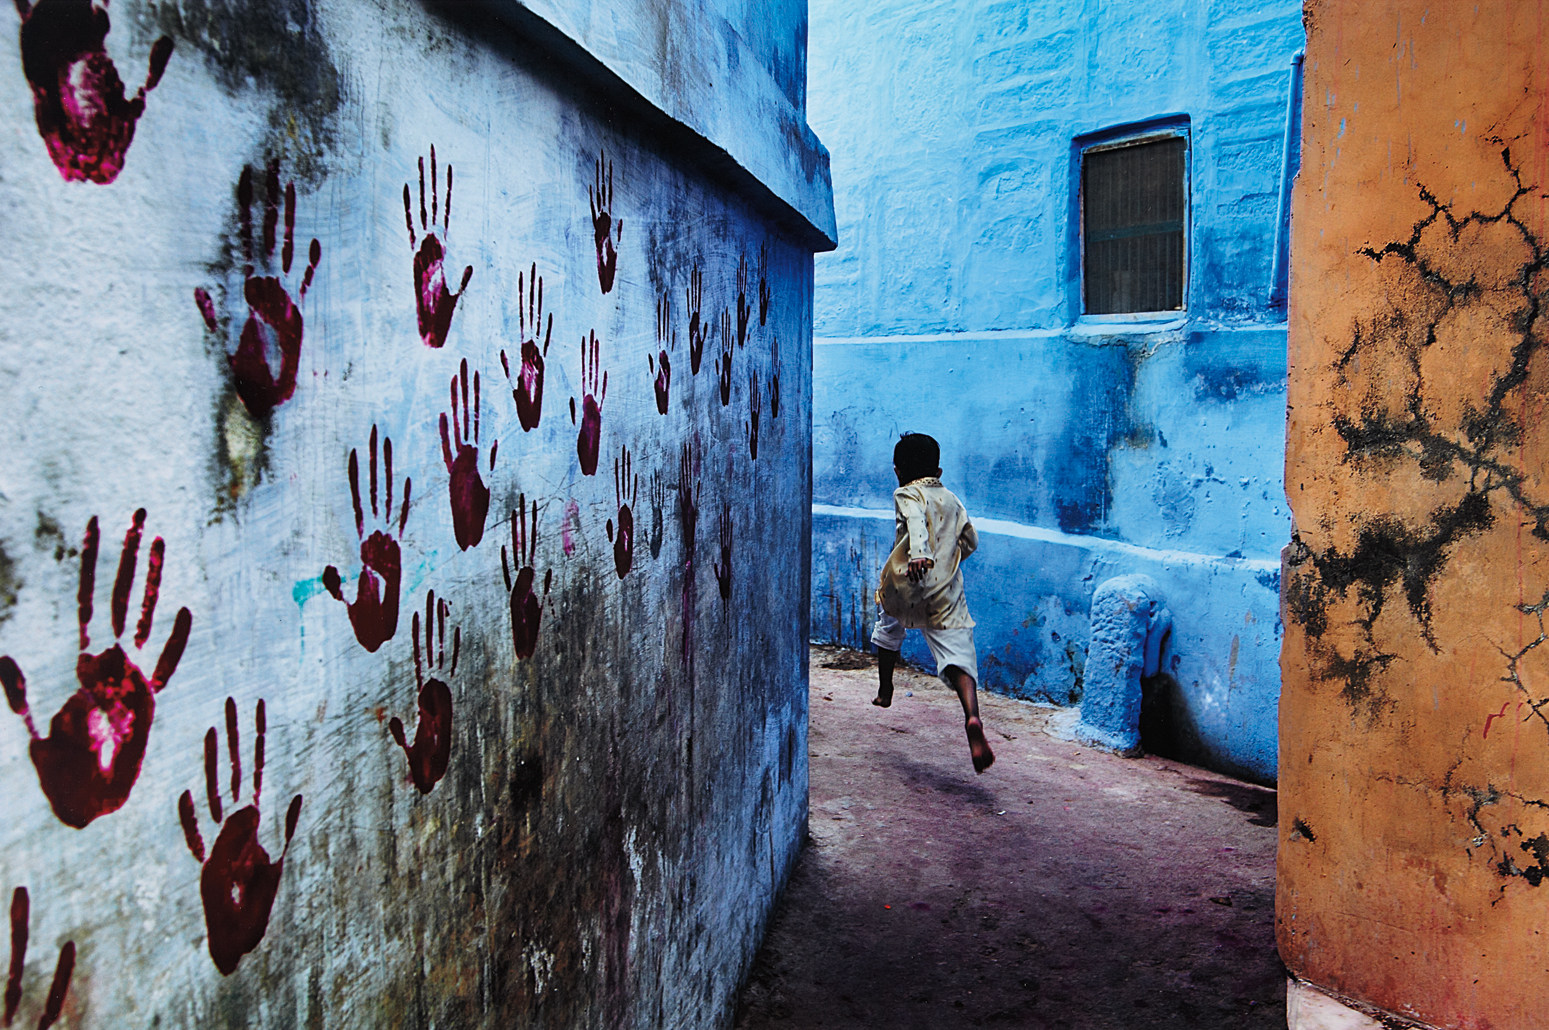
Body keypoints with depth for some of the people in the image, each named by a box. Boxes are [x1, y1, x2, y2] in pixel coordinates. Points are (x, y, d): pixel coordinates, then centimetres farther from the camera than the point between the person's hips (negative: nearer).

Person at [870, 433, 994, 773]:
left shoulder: (907, 495, 3)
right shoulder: (952, 500, 19)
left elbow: (917, 522, -19)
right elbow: (971, 541, 26)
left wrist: (919, 555, -37)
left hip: (904, 588, -2)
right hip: (946, 593, 2)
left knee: (889, 623, 30)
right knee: (959, 659, -7)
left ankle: (885, 690, 43)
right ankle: (972, 718, -34)